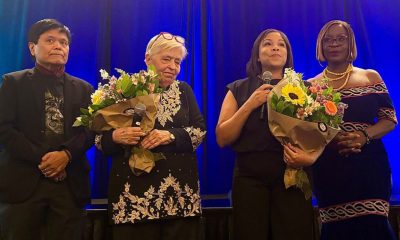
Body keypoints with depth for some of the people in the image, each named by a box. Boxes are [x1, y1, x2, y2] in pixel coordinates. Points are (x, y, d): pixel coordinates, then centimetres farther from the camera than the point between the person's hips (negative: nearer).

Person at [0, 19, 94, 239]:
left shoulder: (83, 89, 15)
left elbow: (90, 130, 5)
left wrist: (66, 154, -13)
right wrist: (40, 158, -11)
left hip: (69, 184, 2)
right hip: (23, 182, -1)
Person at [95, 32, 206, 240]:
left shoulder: (184, 90, 10)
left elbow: (200, 130, 2)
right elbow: (100, 138, 1)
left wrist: (171, 135, -15)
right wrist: (115, 136, -20)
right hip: (134, 190, -2)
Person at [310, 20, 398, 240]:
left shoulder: (371, 78, 8)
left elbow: (389, 120, 5)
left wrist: (364, 136, -14)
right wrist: (328, 139, -14)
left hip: (368, 166, 0)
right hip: (328, 170, 0)